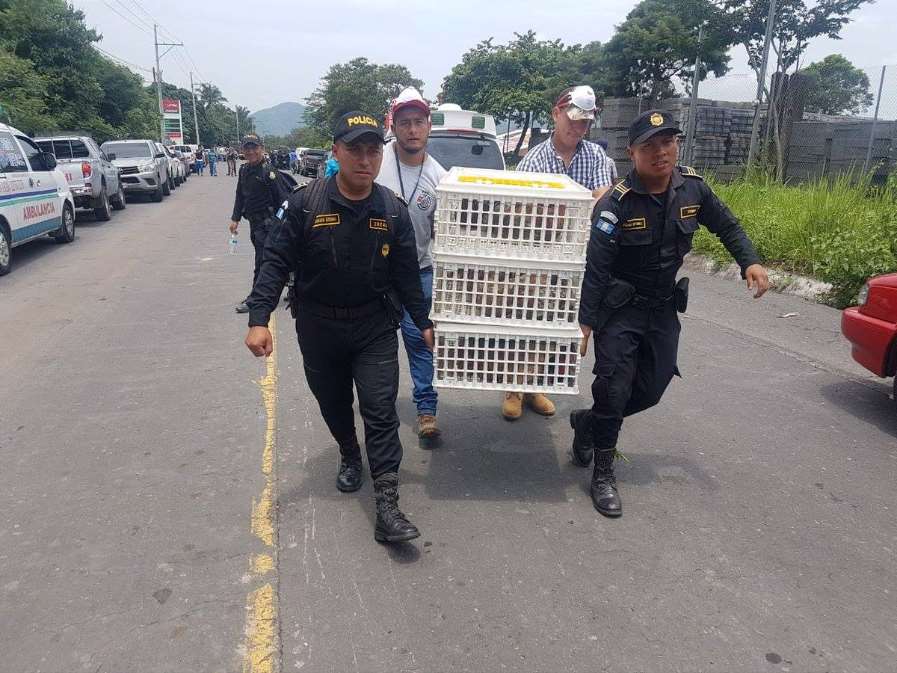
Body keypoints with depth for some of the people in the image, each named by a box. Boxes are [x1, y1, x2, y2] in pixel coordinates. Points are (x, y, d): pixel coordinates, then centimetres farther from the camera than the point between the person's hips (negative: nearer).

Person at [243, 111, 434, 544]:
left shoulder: (393, 211, -5)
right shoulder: (305, 203, -11)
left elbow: (406, 275, 2)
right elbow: (276, 262, -10)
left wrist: (423, 323, 2)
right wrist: (259, 319, -19)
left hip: (374, 328, 0)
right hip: (318, 327, 1)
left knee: (381, 411, -6)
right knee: (333, 404, 18)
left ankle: (387, 506, -3)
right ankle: (349, 456, 47)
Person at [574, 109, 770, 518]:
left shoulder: (692, 188, -5)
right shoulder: (616, 204, -21)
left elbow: (727, 226, 11)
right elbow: (595, 268, -22)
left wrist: (750, 262, -4)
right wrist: (585, 321, -25)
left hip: (664, 307, 6)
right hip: (619, 309, -6)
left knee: (651, 391, 11)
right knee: (613, 389, -8)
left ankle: (586, 422, 35)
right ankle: (603, 475, 8)